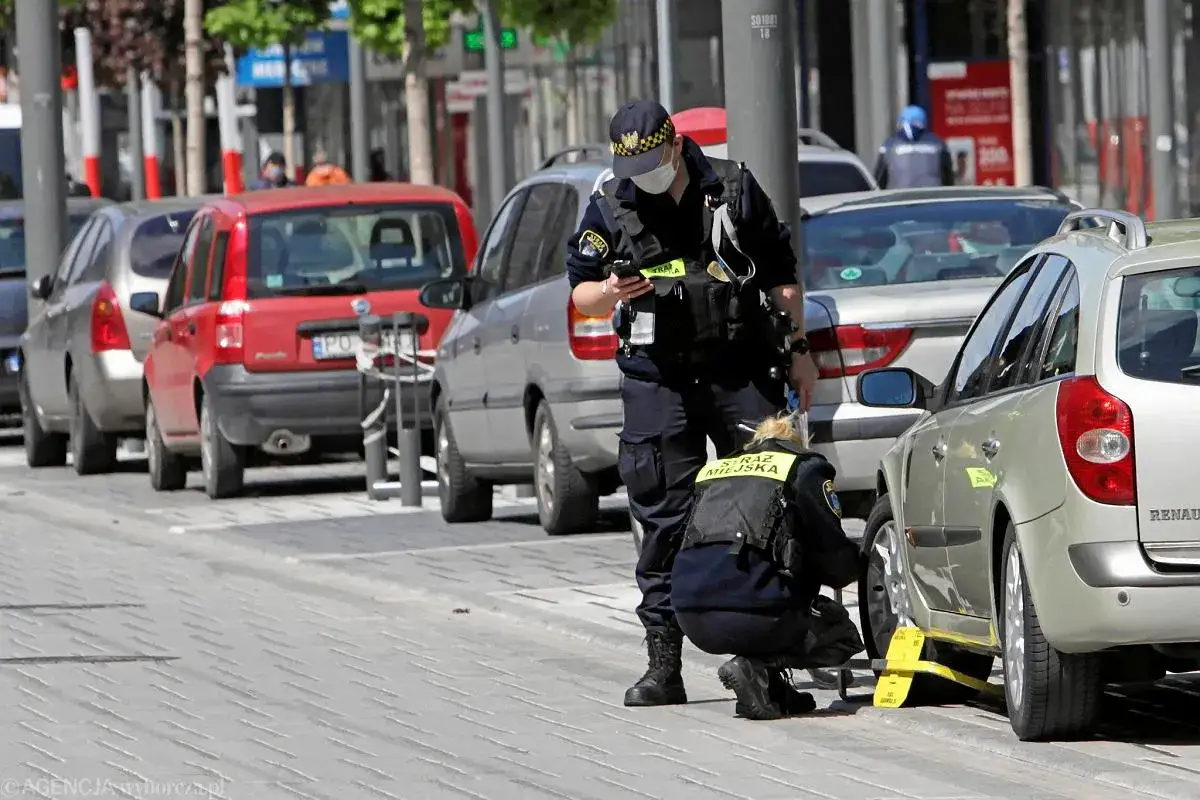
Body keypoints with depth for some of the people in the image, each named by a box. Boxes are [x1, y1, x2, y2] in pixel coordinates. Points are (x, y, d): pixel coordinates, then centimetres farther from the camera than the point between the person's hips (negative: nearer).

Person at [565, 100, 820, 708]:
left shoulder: (734, 189, 3)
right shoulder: (610, 207, 3)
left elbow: (780, 275, 12)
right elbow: (580, 292, 8)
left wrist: (799, 349, 10)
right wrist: (610, 292, -15)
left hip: (740, 371, 0)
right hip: (657, 378, 0)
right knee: (664, 520, -2)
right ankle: (663, 666, -1)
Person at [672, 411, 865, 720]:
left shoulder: (711, 471, 26)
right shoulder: (804, 469, 10)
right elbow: (836, 561, 7)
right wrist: (855, 565, 33)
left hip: (692, 619, 6)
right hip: (749, 611, -6)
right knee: (842, 637, 17)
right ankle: (756, 668, -7)